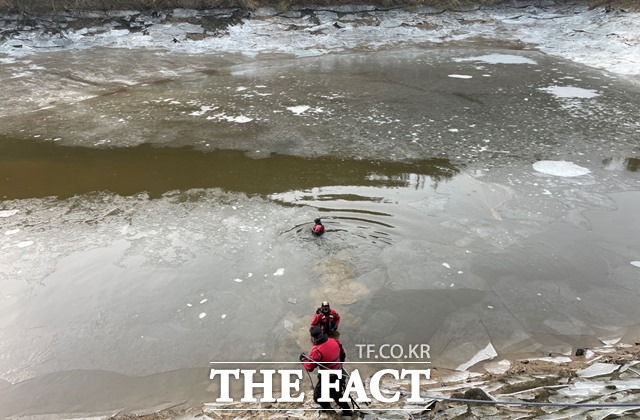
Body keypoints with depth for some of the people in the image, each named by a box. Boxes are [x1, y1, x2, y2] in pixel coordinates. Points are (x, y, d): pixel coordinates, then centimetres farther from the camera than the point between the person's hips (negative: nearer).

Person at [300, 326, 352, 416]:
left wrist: (303, 359, 2)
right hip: (339, 374, 7)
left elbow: (309, 367, -17)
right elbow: (343, 355, 6)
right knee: (337, 394, 31)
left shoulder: (316, 351, -28)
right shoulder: (335, 342, -11)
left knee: (317, 397, 15)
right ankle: (347, 411, 44)